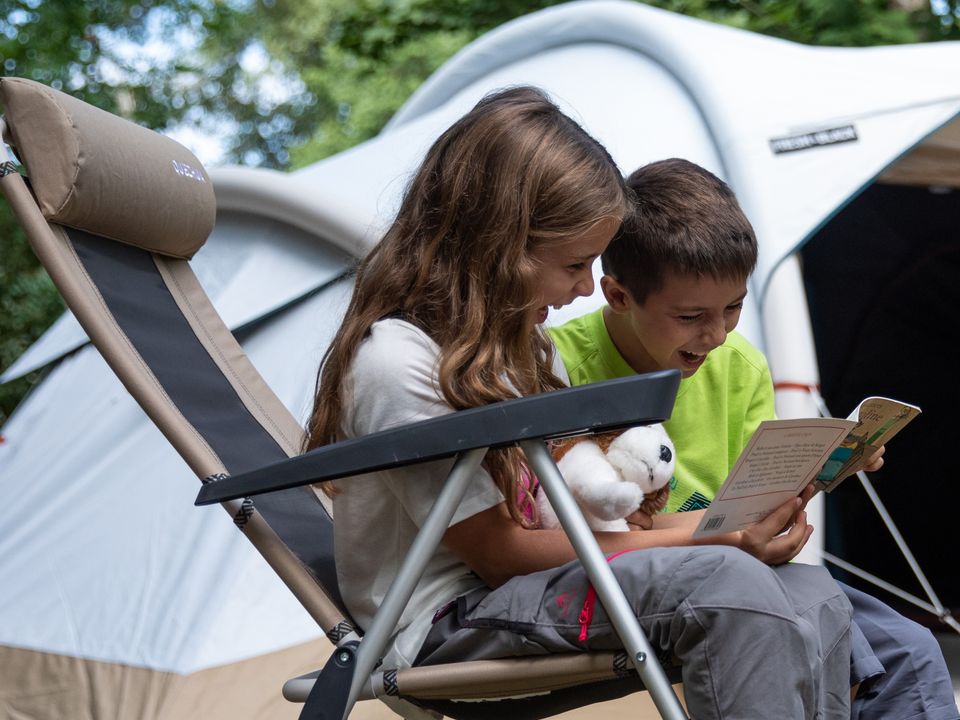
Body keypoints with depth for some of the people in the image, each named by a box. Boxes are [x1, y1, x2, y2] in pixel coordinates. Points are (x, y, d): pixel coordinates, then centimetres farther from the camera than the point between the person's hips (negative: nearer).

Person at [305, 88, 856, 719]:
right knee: (725, 584, -30)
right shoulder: (399, 363, -19)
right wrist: (708, 541, -16)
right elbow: (501, 555, -17)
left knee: (815, 602, -10)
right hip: (447, 625, -9)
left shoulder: (510, 339, 12)